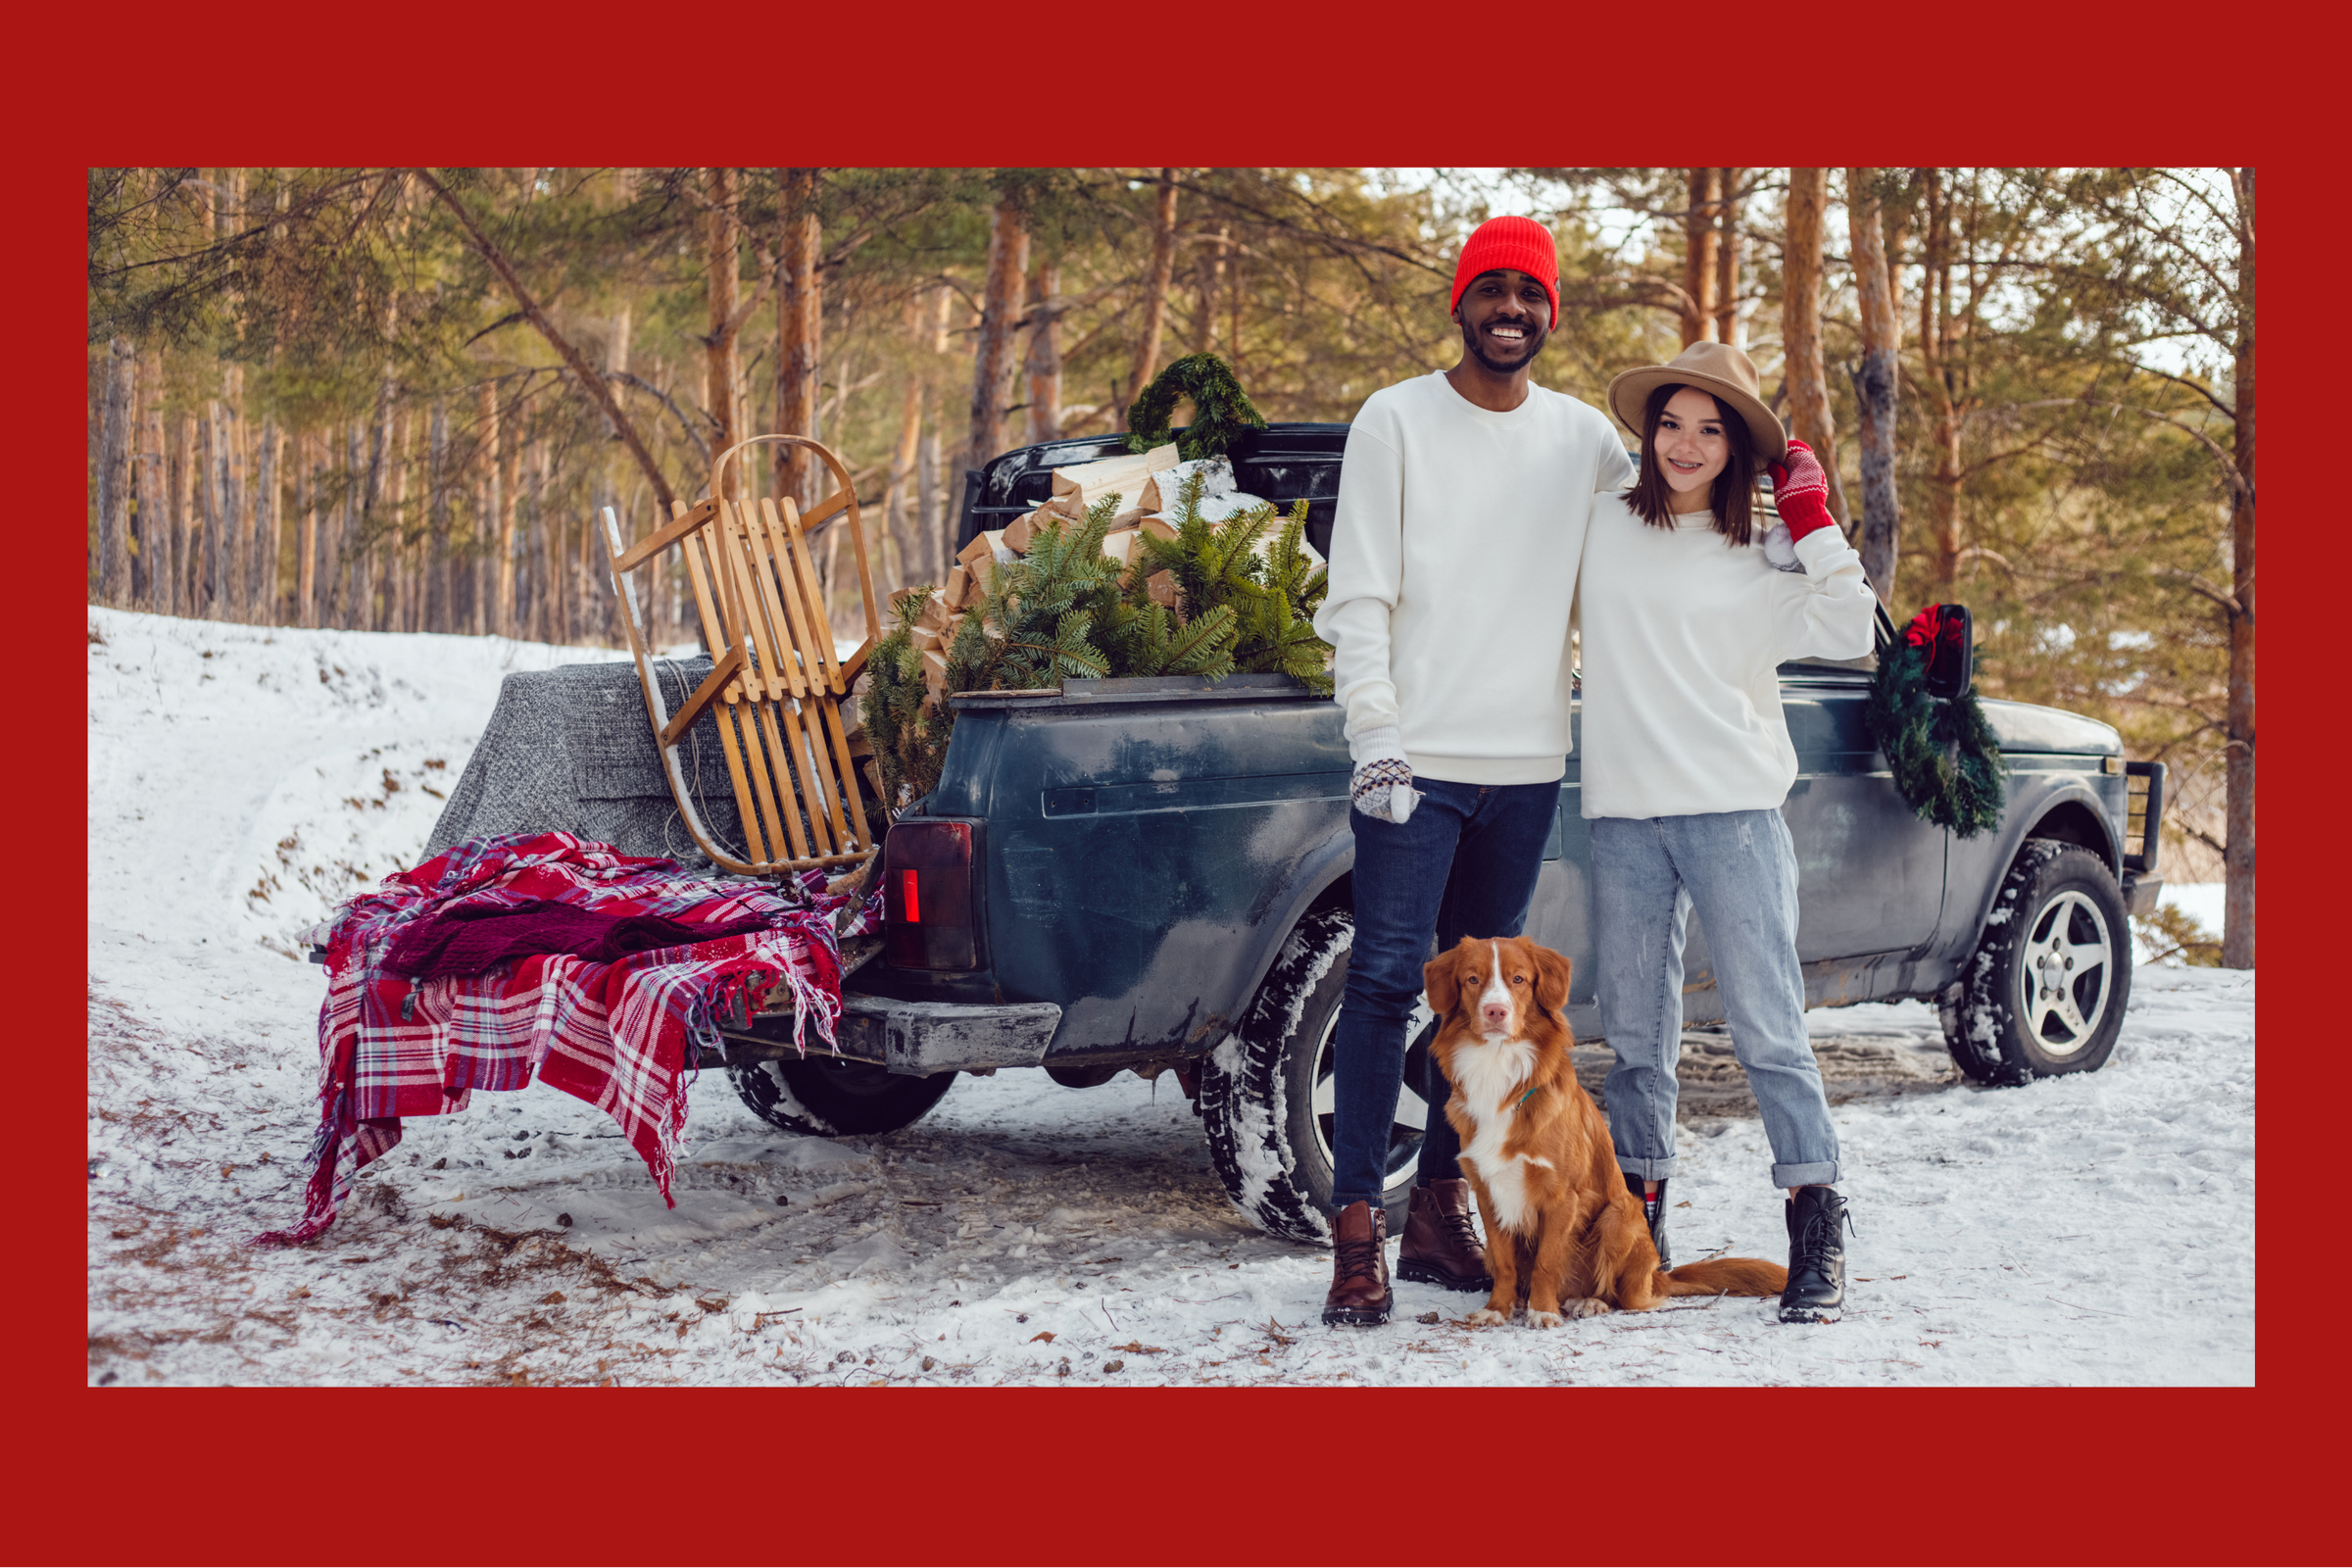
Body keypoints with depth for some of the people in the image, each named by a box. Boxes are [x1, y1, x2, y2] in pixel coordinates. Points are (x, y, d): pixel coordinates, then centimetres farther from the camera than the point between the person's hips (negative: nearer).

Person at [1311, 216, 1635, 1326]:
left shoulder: (1584, 439, 9)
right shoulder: (1396, 421, -1)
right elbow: (1358, 596, -4)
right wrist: (1375, 736, -13)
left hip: (1528, 764, 4)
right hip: (1417, 757, -4)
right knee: (1385, 982, -8)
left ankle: (1440, 1212, 19)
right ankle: (1357, 1228, -5)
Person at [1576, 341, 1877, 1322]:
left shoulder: (1764, 561, 6)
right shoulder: (1601, 526, 11)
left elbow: (1852, 635, -3)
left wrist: (1815, 525, -4)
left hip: (1734, 810, -2)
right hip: (1622, 818, 2)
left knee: (1768, 1028, -5)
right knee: (1635, 1032, 9)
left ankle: (1817, 1228, 1)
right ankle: (1639, 1218, 20)